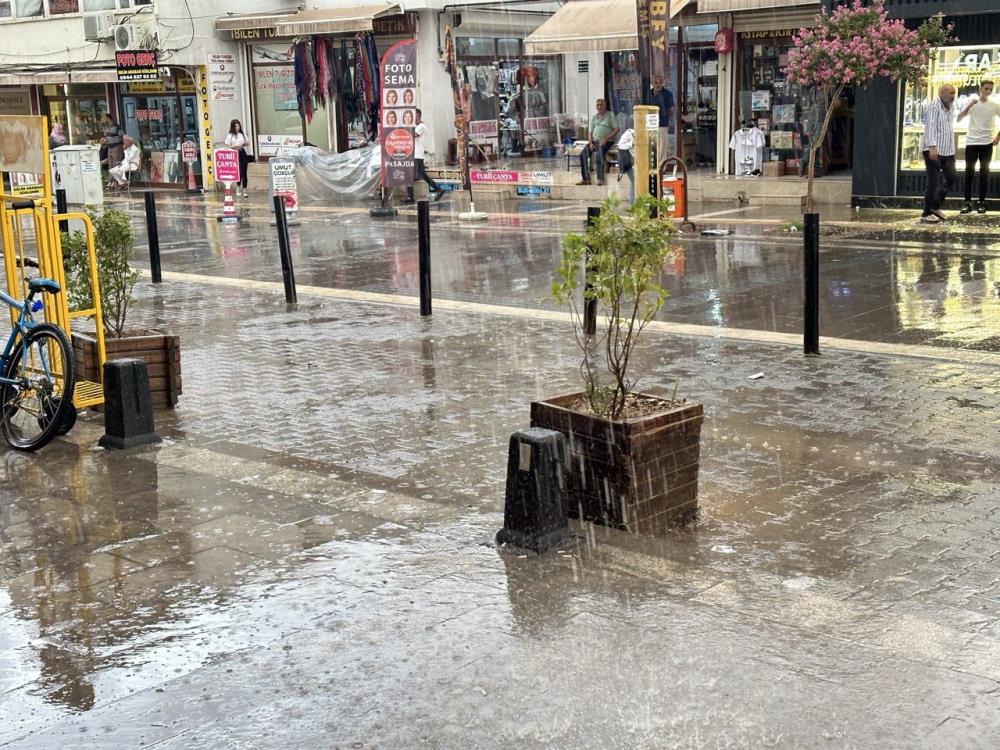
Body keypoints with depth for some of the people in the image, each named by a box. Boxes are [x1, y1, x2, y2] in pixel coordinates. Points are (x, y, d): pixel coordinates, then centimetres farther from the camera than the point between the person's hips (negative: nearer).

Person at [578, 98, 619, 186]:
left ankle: (600, 179, -33)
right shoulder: (594, 117, 20)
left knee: (599, 155, -33)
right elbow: (591, 132, 17)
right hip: (594, 141, 5)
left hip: (606, 142, -5)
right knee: (583, 154, -18)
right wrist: (591, 143, -1)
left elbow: (616, 129, -2)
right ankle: (585, 179, -17)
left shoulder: (610, 115, 5)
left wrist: (606, 139, -12)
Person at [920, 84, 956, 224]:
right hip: (934, 150, -9)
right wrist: (932, 147, -28)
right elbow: (930, 127, -19)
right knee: (934, 182, -6)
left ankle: (935, 207, 23)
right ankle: (927, 214, 0)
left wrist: (952, 149, 19)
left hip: (947, 151, 9)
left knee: (950, 178, 11)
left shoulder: (948, 108, 18)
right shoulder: (934, 106, -10)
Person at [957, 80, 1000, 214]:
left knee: (984, 173, 3)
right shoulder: (971, 103, 2)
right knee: (969, 172, -1)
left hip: (987, 143, 0)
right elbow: (959, 119, -5)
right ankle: (968, 202, 2)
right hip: (971, 142, 0)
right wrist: (969, 106, -17)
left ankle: (981, 202, 8)